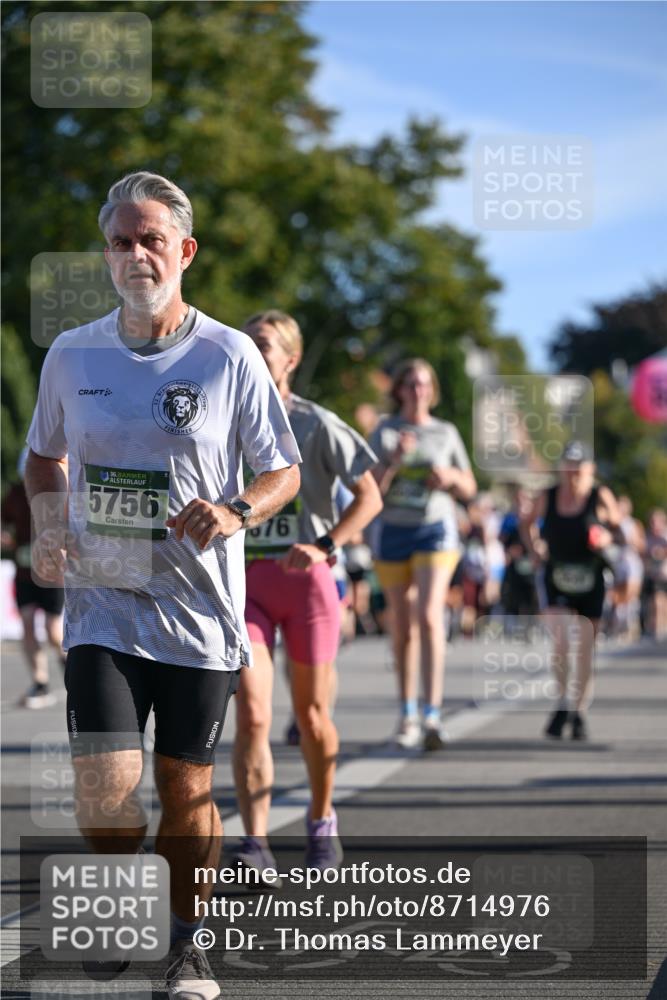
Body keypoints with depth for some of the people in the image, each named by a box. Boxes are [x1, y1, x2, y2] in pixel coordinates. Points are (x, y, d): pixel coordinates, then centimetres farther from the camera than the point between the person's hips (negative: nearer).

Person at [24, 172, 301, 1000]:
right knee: (104, 792, -10)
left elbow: (283, 472, 3)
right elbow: (45, 457, 19)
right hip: (101, 601, 1)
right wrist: (47, 531, 0)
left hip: (199, 609, -1)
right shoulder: (71, 355, 3)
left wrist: (236, 513, -17)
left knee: (186, 790, 4)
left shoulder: (229, 356, -4)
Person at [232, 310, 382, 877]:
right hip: (245, 580, 2)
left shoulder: (316, 424, -4)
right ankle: (256, 844, -17)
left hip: (305, 578, -2)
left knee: (311, 715, 9)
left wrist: (325, 545, -17)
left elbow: (369, 497, -4)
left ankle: (322, 822, 33)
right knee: (252, 713, -14)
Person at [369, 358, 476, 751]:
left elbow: (469, 489, 12)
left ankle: (433, 715, -25)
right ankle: (407, 716, 20)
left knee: (429, 618, -19)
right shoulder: (384, 432, 4)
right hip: (394, 532, 1)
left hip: (436, 530, -1)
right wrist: (396, 459, -19)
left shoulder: (446, 433, 6)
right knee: (403, 629, 7)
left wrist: (451, 476, -9)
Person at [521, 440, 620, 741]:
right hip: (557, 581, 0)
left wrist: (608, 538, -15)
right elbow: (527, 523, 17)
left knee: (585, 652, 6)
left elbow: (618, 526, 7)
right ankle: (563, 701, 6)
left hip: (590, 583, 0)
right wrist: (534, 549, 2)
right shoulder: (547, 498, 0)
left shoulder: (601, 498, -4)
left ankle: (579, 714, 20)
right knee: (561, 642, -17)